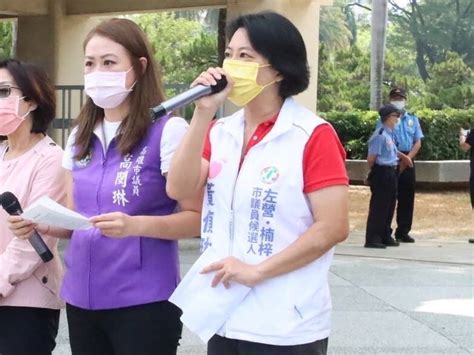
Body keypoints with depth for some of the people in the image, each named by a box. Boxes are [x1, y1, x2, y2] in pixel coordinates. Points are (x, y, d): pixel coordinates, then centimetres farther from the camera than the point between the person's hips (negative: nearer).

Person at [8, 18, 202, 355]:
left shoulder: (167, 130, -9)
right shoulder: (80, 137, 11)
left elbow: (196, 218, -10)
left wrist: (136, 225, -26)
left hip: (143, 300, -6)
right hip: (82, 296, 6)